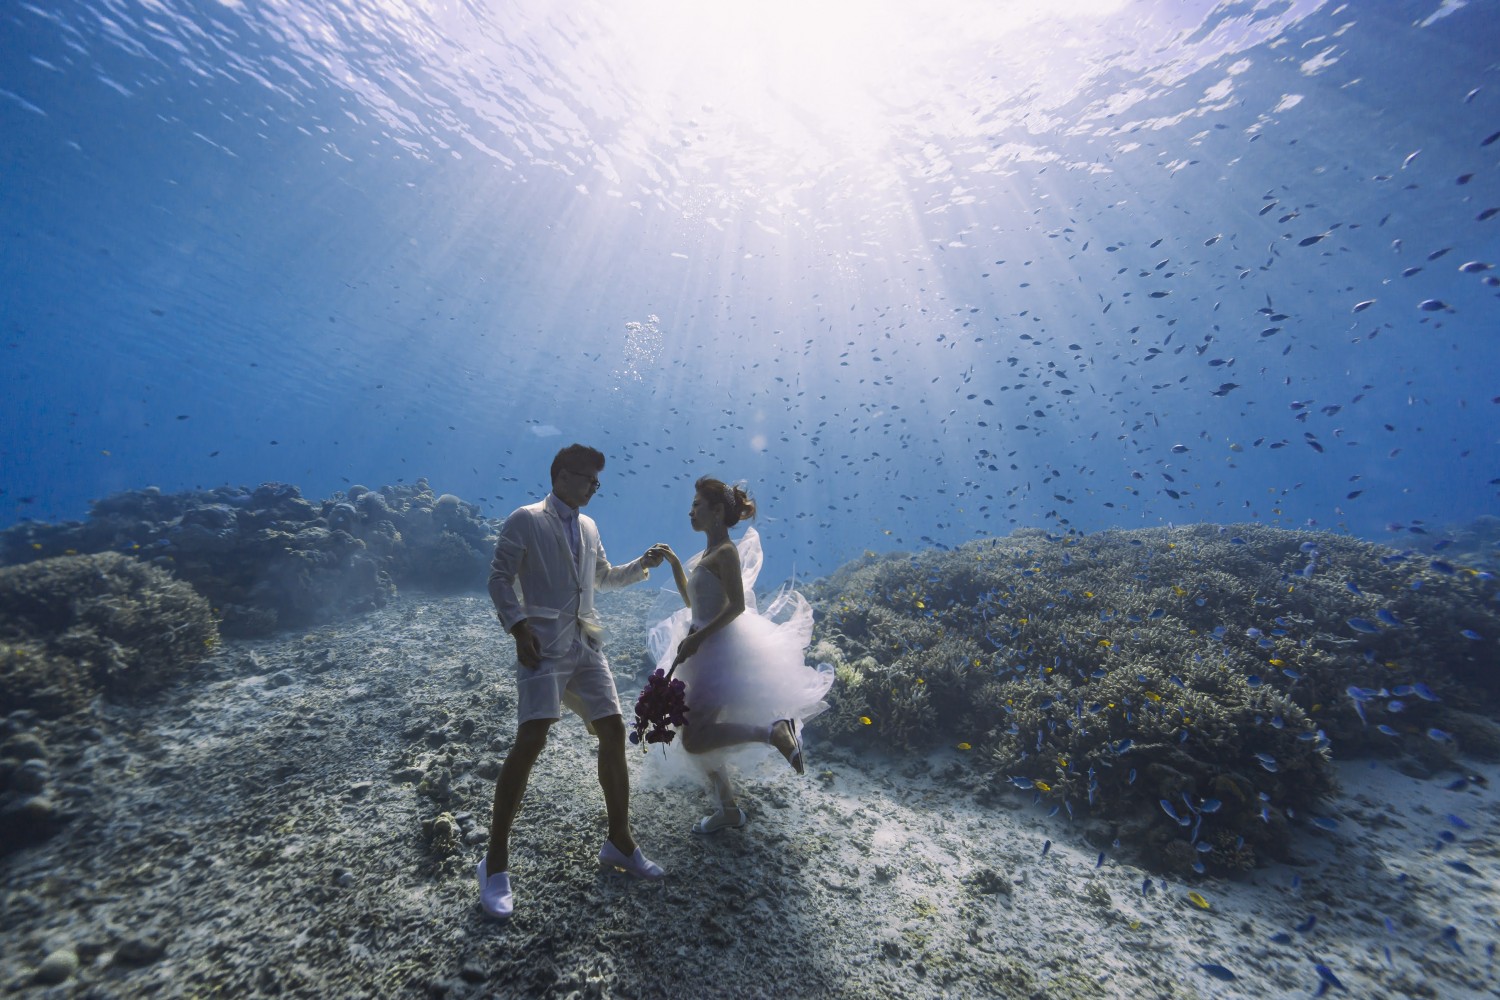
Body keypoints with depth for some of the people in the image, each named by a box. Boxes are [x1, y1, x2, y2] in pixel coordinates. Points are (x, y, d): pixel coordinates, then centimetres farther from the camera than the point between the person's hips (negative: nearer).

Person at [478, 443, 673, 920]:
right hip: (545, 646, -6)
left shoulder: (588, 526, 17)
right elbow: (499, 577, -5)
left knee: (613, 731, 4)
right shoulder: (525, 521, -2)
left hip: (587, 644, 6)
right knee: (530, 740, -13)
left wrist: (642, 565, 14)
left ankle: (619, 842, 21)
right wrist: (519, 626, -17)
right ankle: (495, 861, 10)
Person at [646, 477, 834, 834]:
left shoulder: (726, 552, -14)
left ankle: (774, 731, -6)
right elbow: (692, 601, 18)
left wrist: (698, 638, -22)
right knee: (696, 736, 16)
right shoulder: (708, 553, 11)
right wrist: (674, 563, 13)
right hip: (705, 651, 9)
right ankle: (727, 809, 31)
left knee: (694, 740, -9)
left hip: (720, 651, -9)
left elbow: (737, 606, -21)